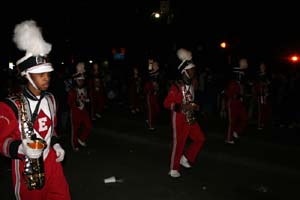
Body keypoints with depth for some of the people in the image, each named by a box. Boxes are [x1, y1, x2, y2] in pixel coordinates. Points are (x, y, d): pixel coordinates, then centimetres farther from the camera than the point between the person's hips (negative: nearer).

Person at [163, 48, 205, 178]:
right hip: (179, 118, -7)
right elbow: (166, 103, -17)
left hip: (191, 118, 7)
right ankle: (174, 169, 17)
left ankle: (186, 158, 24)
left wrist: (196, 106, 8)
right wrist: (180, 107, -27)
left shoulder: (193, 84, 7)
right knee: (178, 143, 0)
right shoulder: (176, 86, -16)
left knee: (200, 138, 6)